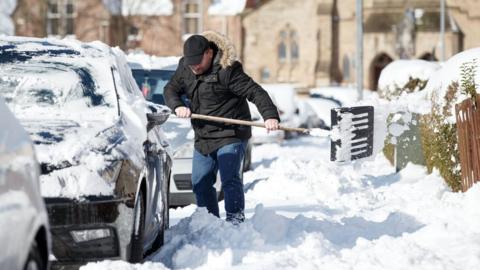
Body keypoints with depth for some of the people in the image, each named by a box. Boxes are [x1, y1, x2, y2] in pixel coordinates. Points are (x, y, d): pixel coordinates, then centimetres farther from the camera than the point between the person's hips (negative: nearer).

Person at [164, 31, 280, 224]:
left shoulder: (227, 71, -18)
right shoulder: (185, 67, 3)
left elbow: (255, 92, -20)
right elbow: (170, 90, 11)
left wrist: (270, 115, -34)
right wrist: (178, 106, -12)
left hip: (230, 136, -7)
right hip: (203, 138, 7)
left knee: (230, 179, -16)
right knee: (200, 183, 11)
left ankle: (235, 220, -12)